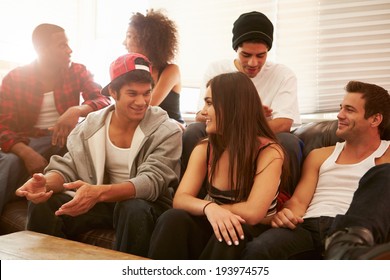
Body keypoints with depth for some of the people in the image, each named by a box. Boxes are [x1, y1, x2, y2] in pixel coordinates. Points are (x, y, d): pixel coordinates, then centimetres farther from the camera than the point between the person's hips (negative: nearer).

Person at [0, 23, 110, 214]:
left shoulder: (77, 72, 3)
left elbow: (104, 101, -11)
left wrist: (77, 111, -36)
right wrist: (27, 153, -30)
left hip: (65, 138, 1)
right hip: (27, 142, -1)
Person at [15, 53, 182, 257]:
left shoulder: (166, 132, -12)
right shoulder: (90, 126, -1)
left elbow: (151, 181, -23)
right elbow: (68, 166, -1)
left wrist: (99, 192, -41)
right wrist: (47, 182, -28)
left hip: (146, 204, -3)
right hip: (100, 202, 4)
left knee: (134, 210, -37)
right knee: (42, 204, -17)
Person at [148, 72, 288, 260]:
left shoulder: (270, 152, -13)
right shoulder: (204, 149, 1)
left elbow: (252, 213, -25)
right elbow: (180, 199, -11)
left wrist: (204, 207, -12)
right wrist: (209, 208, -34)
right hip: (212, 229, 4)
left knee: (230, 233, -38)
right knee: (173, 219, -28)